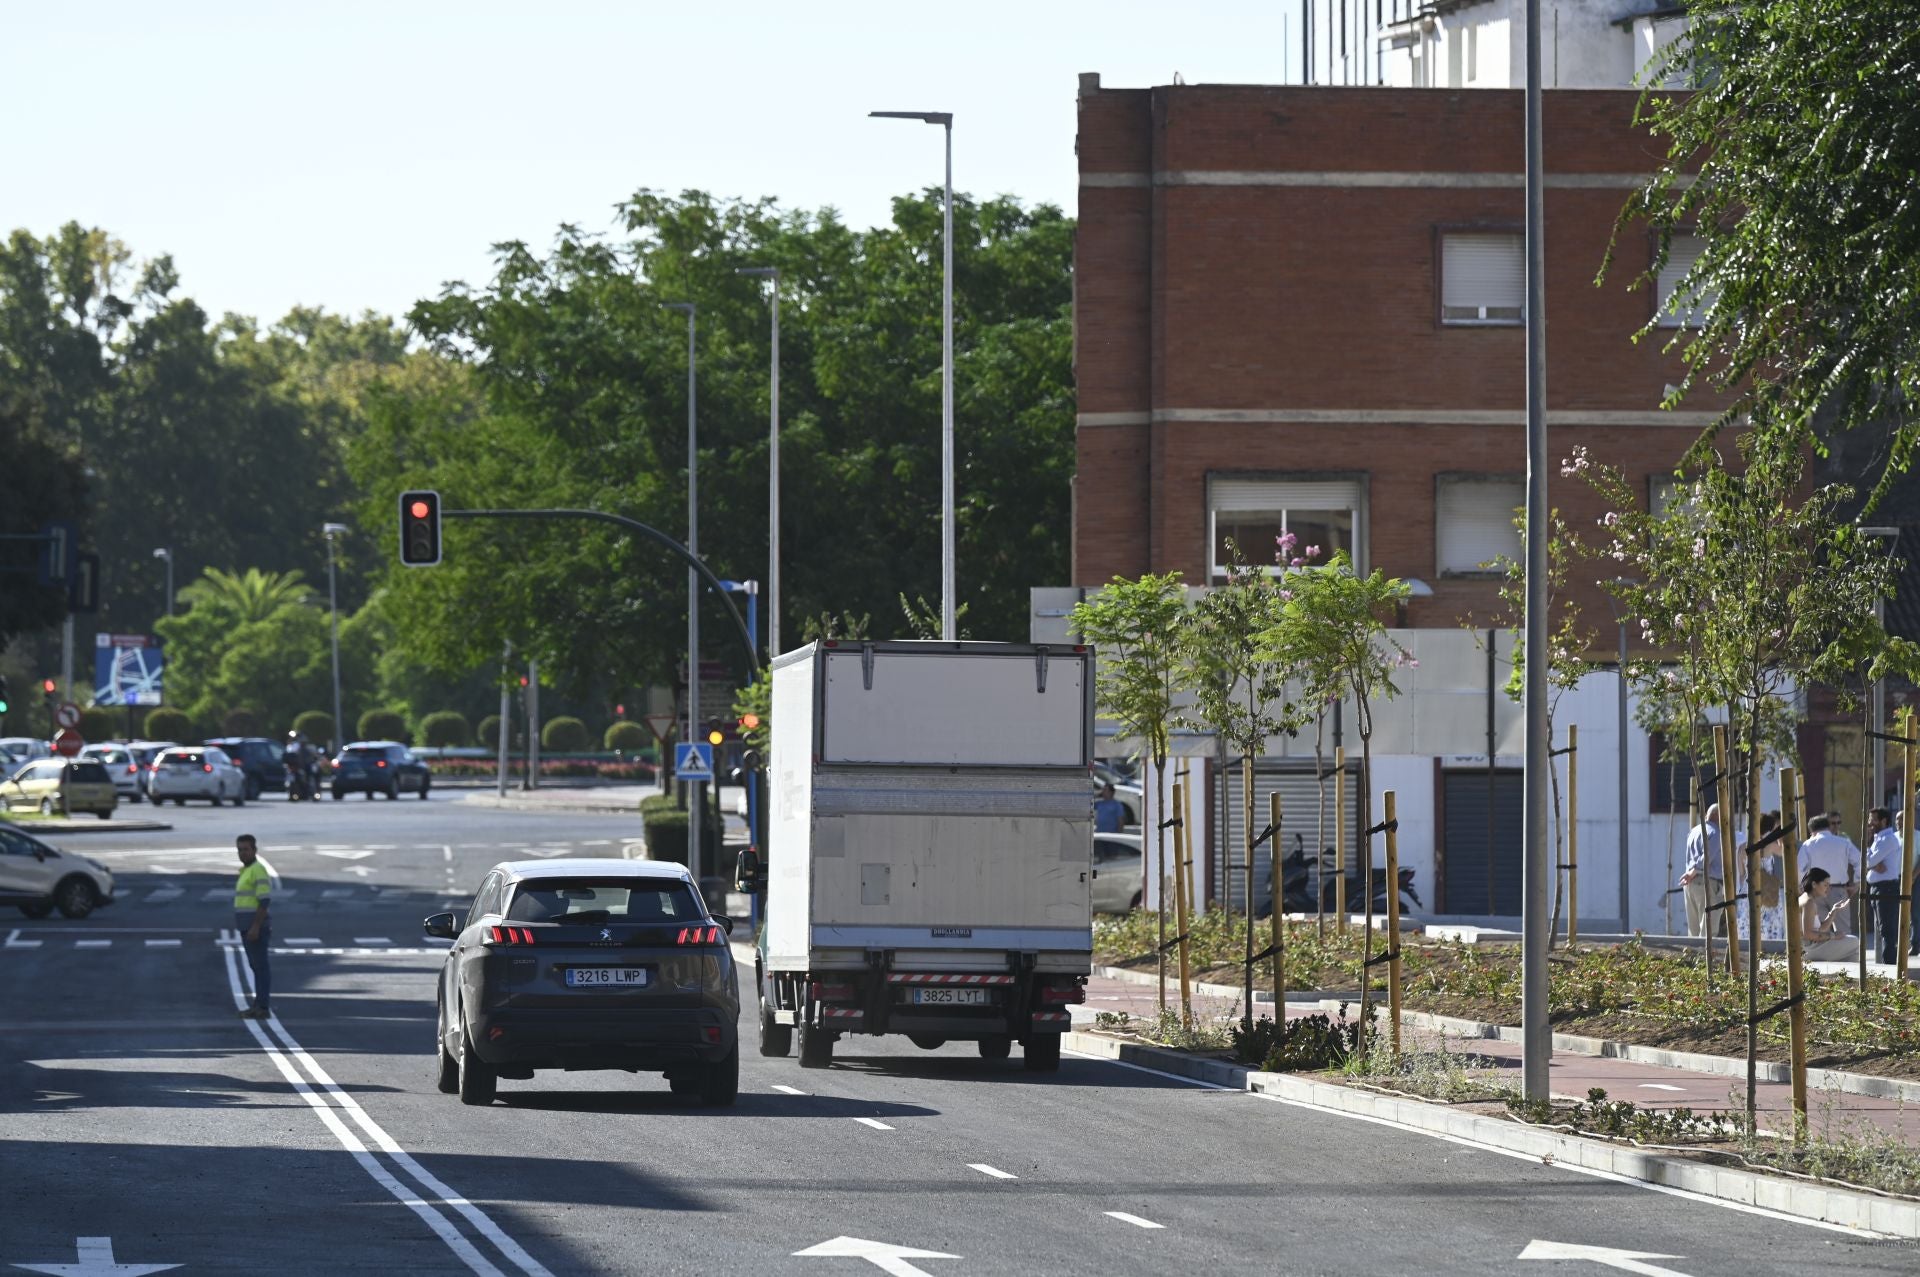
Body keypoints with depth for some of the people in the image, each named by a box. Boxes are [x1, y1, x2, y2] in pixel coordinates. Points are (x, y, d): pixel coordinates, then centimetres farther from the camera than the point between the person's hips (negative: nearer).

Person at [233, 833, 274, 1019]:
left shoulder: (258, 870, -15)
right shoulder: (247, 871, 17)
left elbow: (265, 900, -21)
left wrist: (255, 927, -24)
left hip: (256, 926, -10)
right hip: (249, 927, 10)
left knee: (260, 966, -8)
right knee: (257, 966, 11)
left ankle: (263, 1008, -7)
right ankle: (261, 1004, 14)